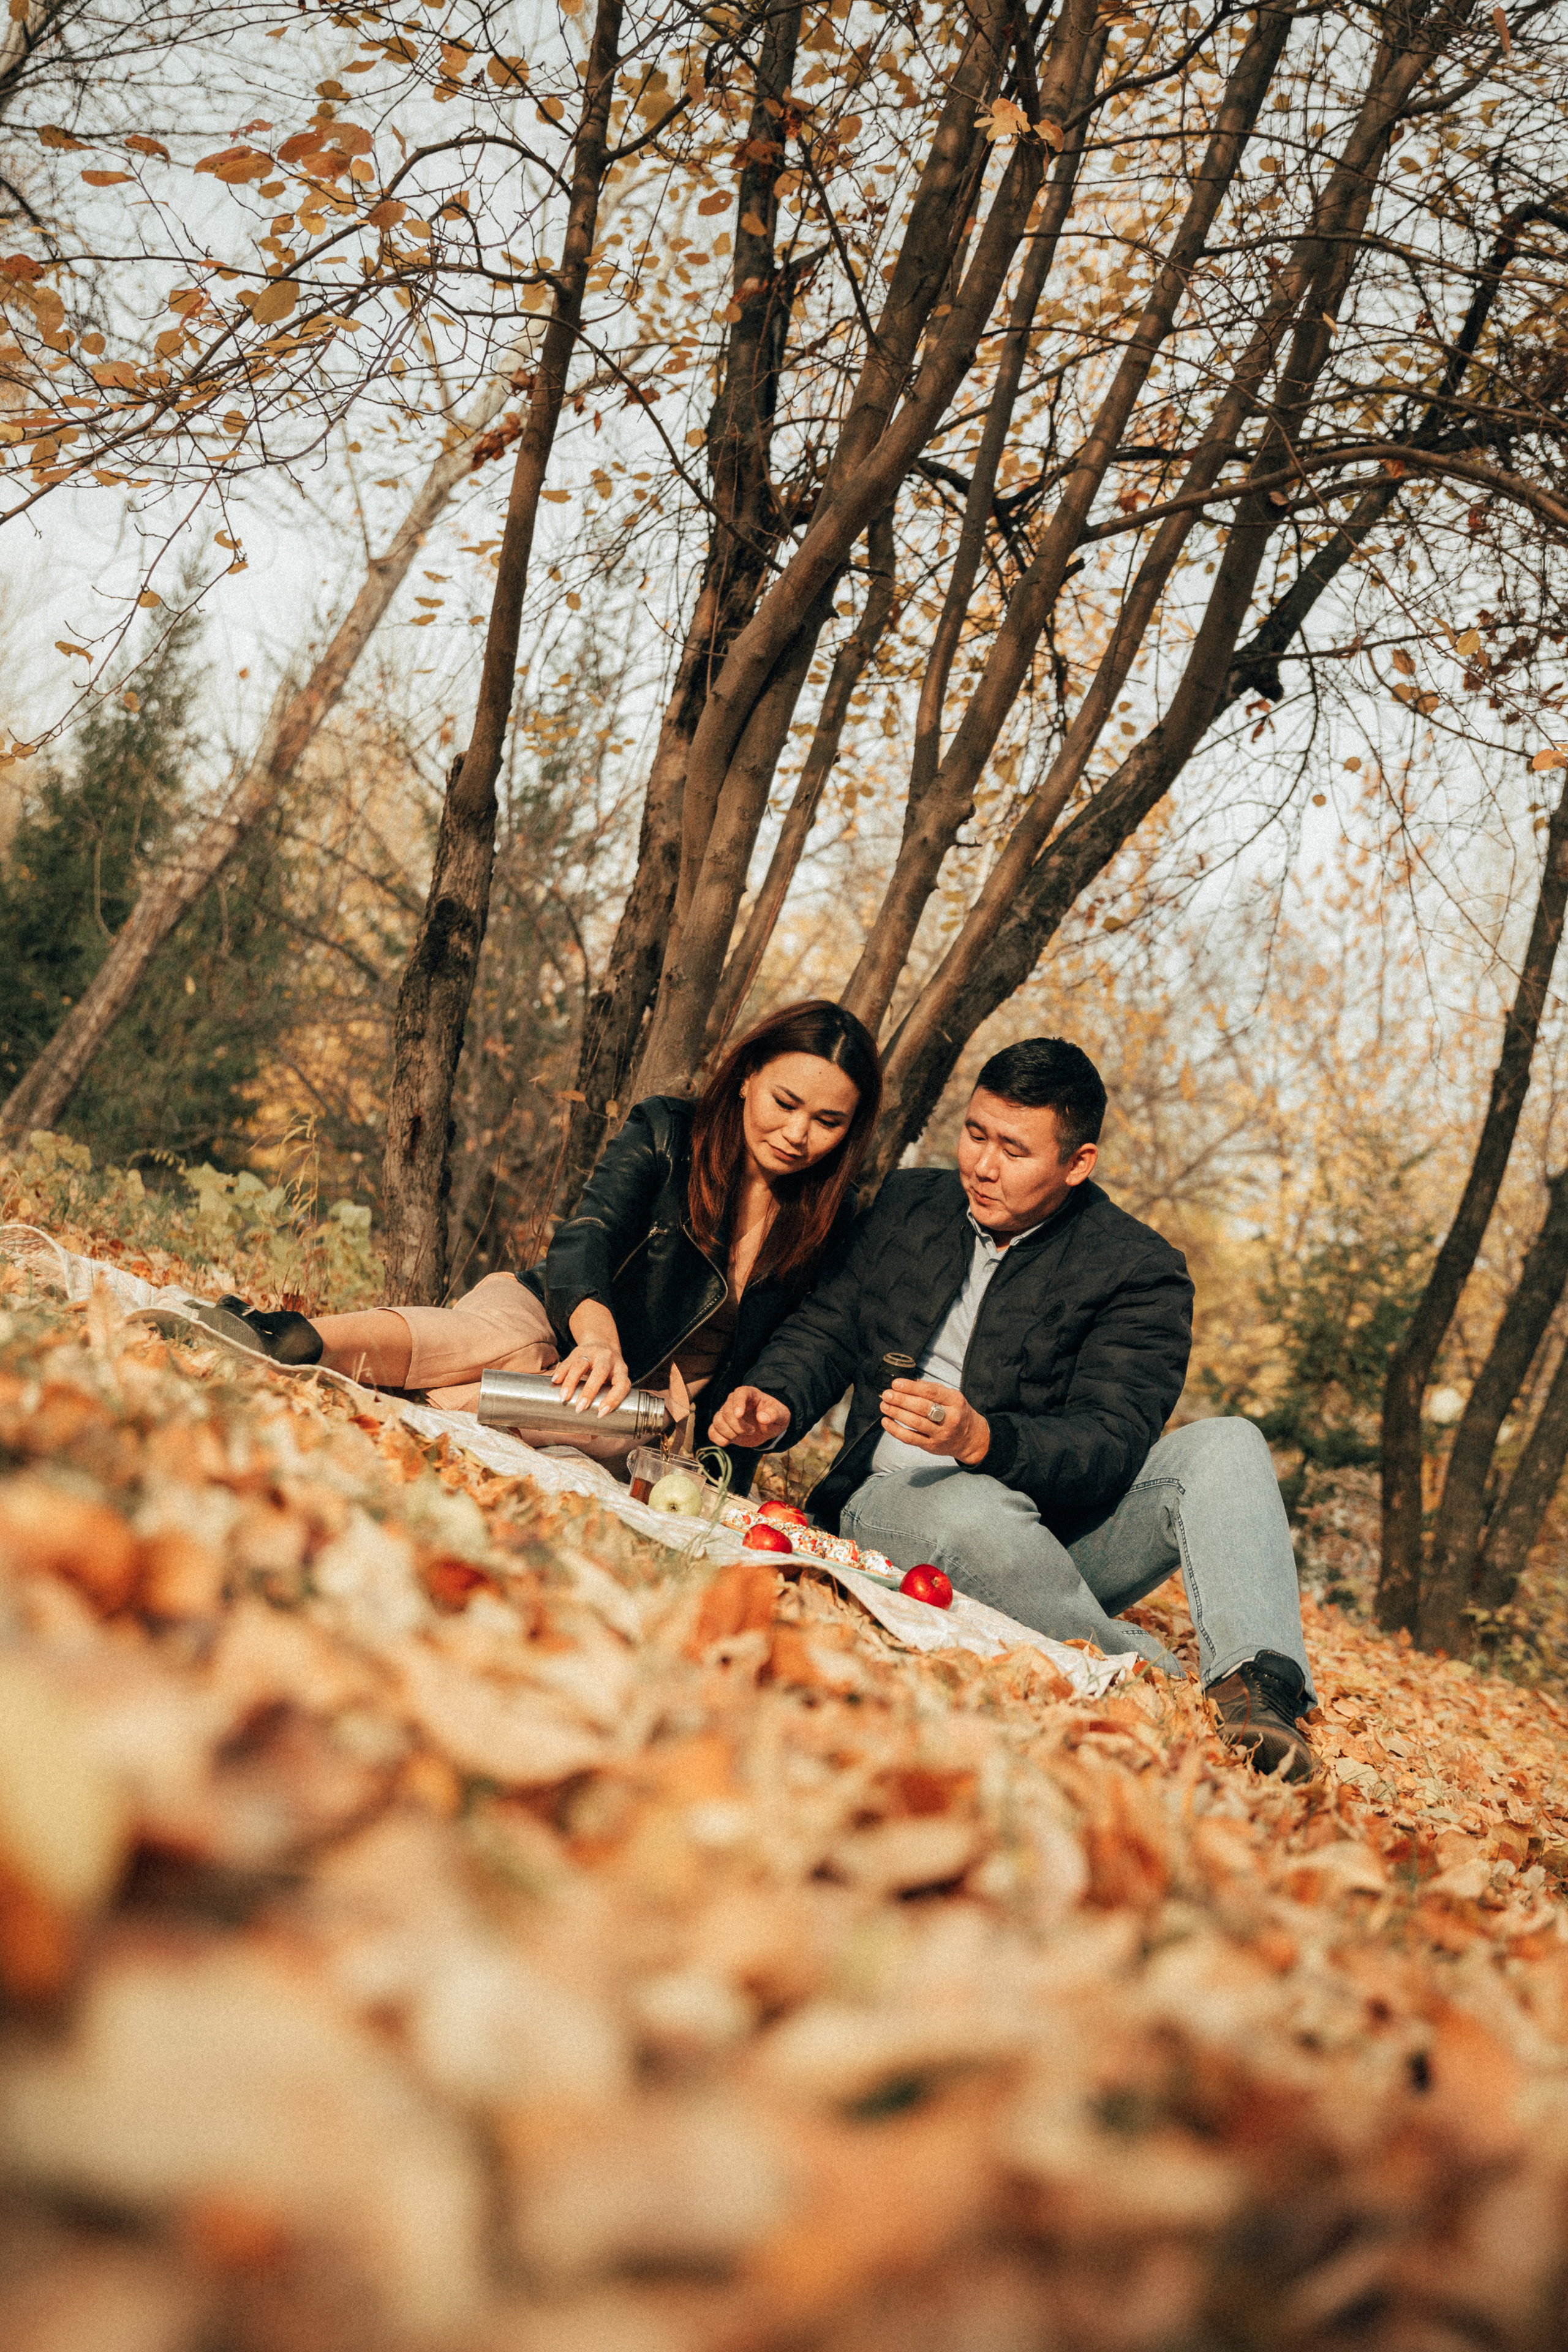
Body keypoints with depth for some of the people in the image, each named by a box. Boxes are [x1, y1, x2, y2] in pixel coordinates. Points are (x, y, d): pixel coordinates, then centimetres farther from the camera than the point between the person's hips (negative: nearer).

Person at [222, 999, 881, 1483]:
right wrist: (597, 1334, -45)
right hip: (552, 1326, -1)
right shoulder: (665, 1133, -7)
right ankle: (303, 1339, -58)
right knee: (498, 1334, -40)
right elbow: (584, 1237, -24)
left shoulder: (830, 1224, -1)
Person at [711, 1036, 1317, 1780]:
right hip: (898, 1504, 1)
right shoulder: (907, 1205, 9)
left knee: (1226, 1447, -23)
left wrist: (981, 1438, -36)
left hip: (1059, 1535, 0)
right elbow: (826, 1328, 14)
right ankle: (1161, 1687, -25)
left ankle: (1259, 1689, -38)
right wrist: (777, 1402, -10)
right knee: (979, 1510, -36)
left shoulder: (1139, 1271, -6)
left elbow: (1111, 1445, -17)